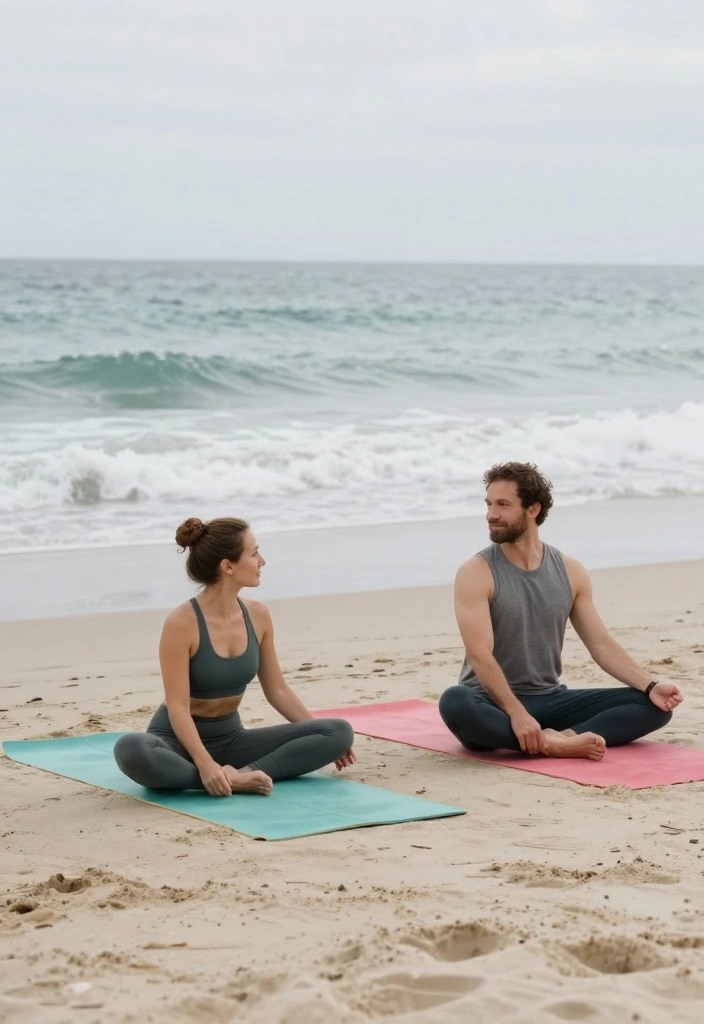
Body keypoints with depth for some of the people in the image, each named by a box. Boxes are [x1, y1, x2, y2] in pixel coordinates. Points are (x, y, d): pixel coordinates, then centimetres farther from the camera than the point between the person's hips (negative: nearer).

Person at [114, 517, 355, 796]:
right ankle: (230, 779, -37)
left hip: (231, 739, 6)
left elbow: (277, 690, 9)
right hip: (178, 738, -6)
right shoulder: (182, 623, -19)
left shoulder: (257, 615, -2)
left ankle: (244, 773, -27)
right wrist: (205, 764, -37)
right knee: (131, 750, -42)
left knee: (340, 732, -12)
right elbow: (178, 707, -23)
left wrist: (328, 740, 8)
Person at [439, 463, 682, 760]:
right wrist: (517, 714, -33)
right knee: (455, 703, -40)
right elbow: (480, 654, -20)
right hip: (495, 704, -5)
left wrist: (650, 686, -11)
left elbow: (601, 643, 6)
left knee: (654, 705, -12)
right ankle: (551, 743, -43)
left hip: (550, 701, 5)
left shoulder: (570, 572, 5)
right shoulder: (476, 574, -10)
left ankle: (567, 736, -34)